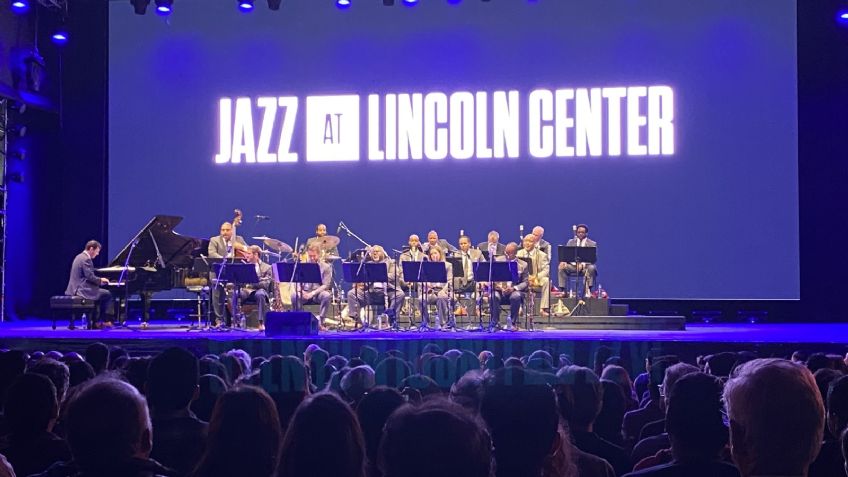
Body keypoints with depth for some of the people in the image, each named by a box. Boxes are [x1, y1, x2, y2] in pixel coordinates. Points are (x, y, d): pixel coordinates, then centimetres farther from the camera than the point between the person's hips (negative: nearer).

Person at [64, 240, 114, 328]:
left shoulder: (80, 257, 16)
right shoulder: (86, 259, -16)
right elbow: (90, 277, -21)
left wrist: (99, 280, 15)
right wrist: (100, 280, -4)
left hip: (76, 289, 10)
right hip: (82, 290, -10)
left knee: (98, 294, 25)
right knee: (108, 295, 0)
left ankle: (96, 321, 19)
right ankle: (106, 321, 5)